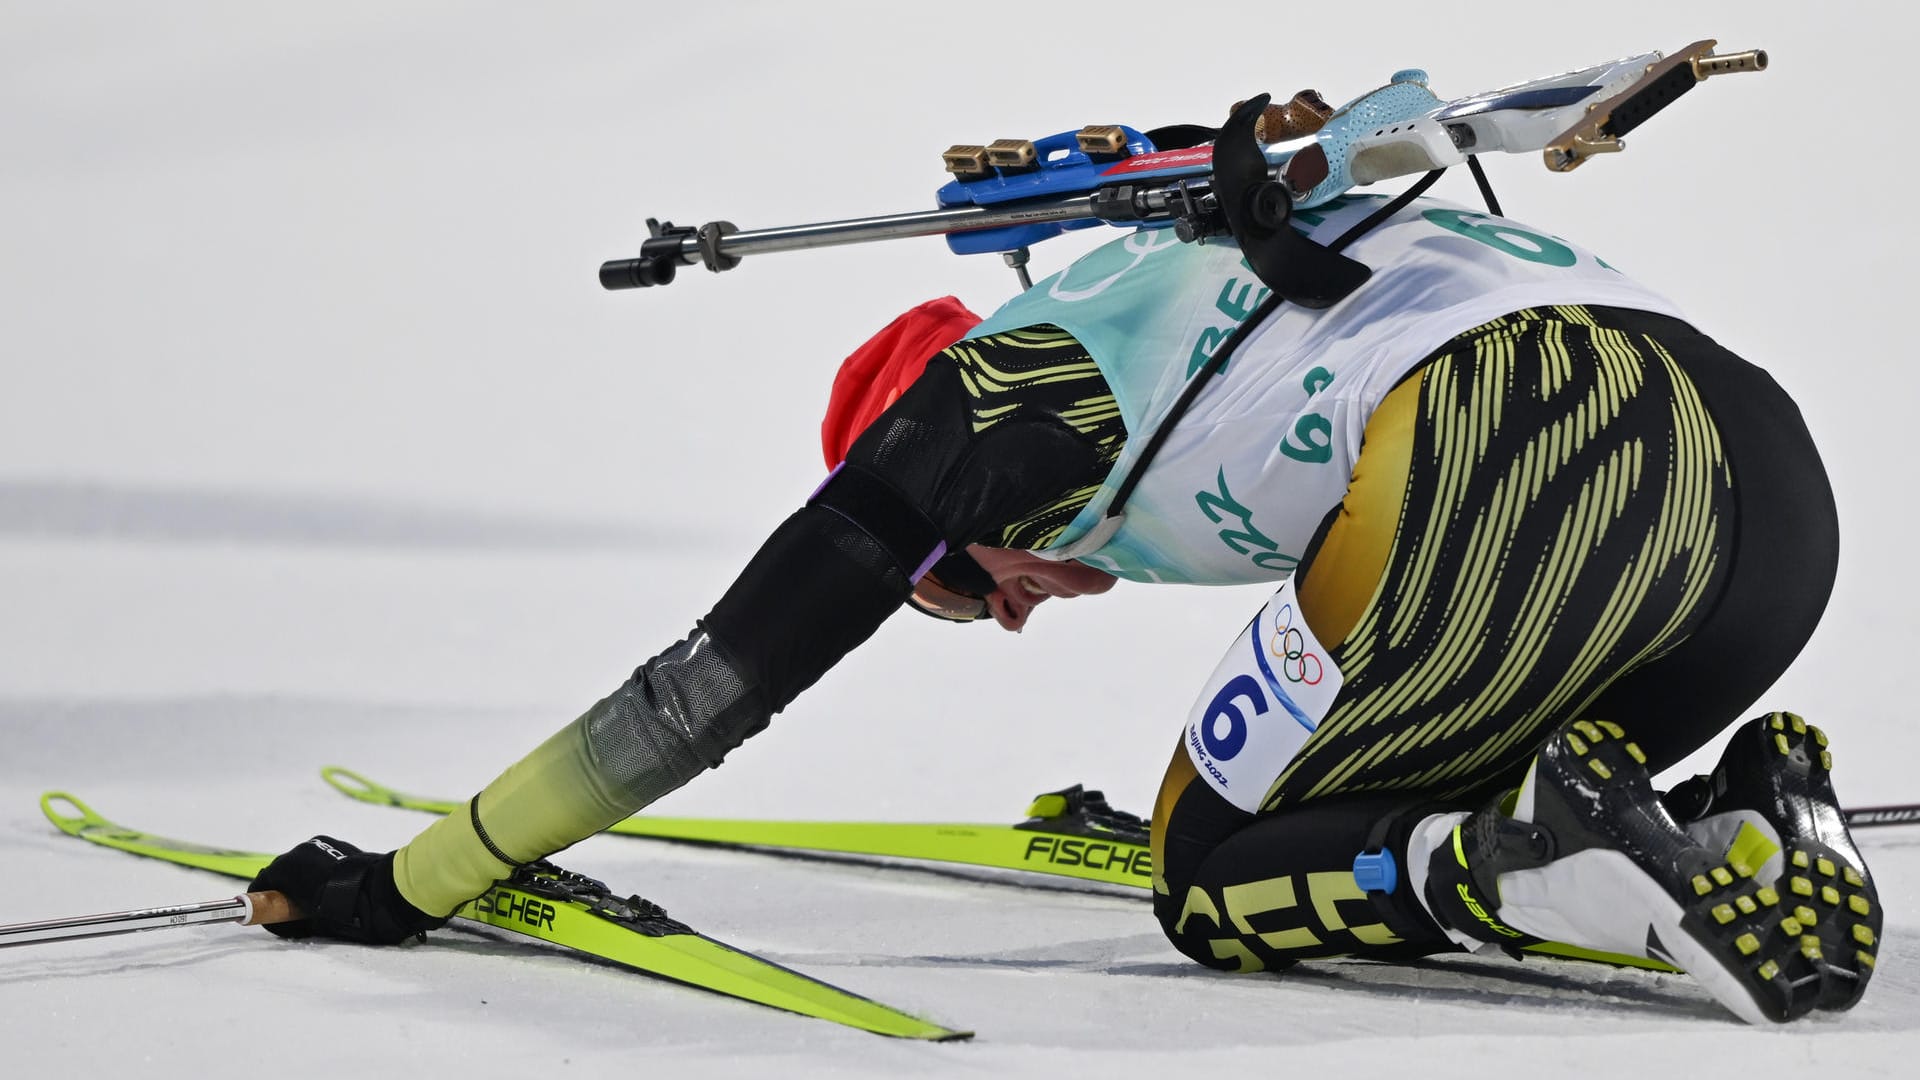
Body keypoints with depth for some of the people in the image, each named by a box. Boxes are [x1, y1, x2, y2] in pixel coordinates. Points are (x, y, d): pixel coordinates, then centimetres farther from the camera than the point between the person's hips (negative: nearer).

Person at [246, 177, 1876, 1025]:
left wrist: (410, 881, 30)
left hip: (1523, 477, -8)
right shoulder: (1175, 291, 37)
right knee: (1432, 814, 29)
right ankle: (1753, 834, 2)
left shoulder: (979, 390, 17)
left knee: (1218, 890, 14)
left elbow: (710, 687, 21)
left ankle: (1549, 859, -13)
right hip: (1781, 484, 8)